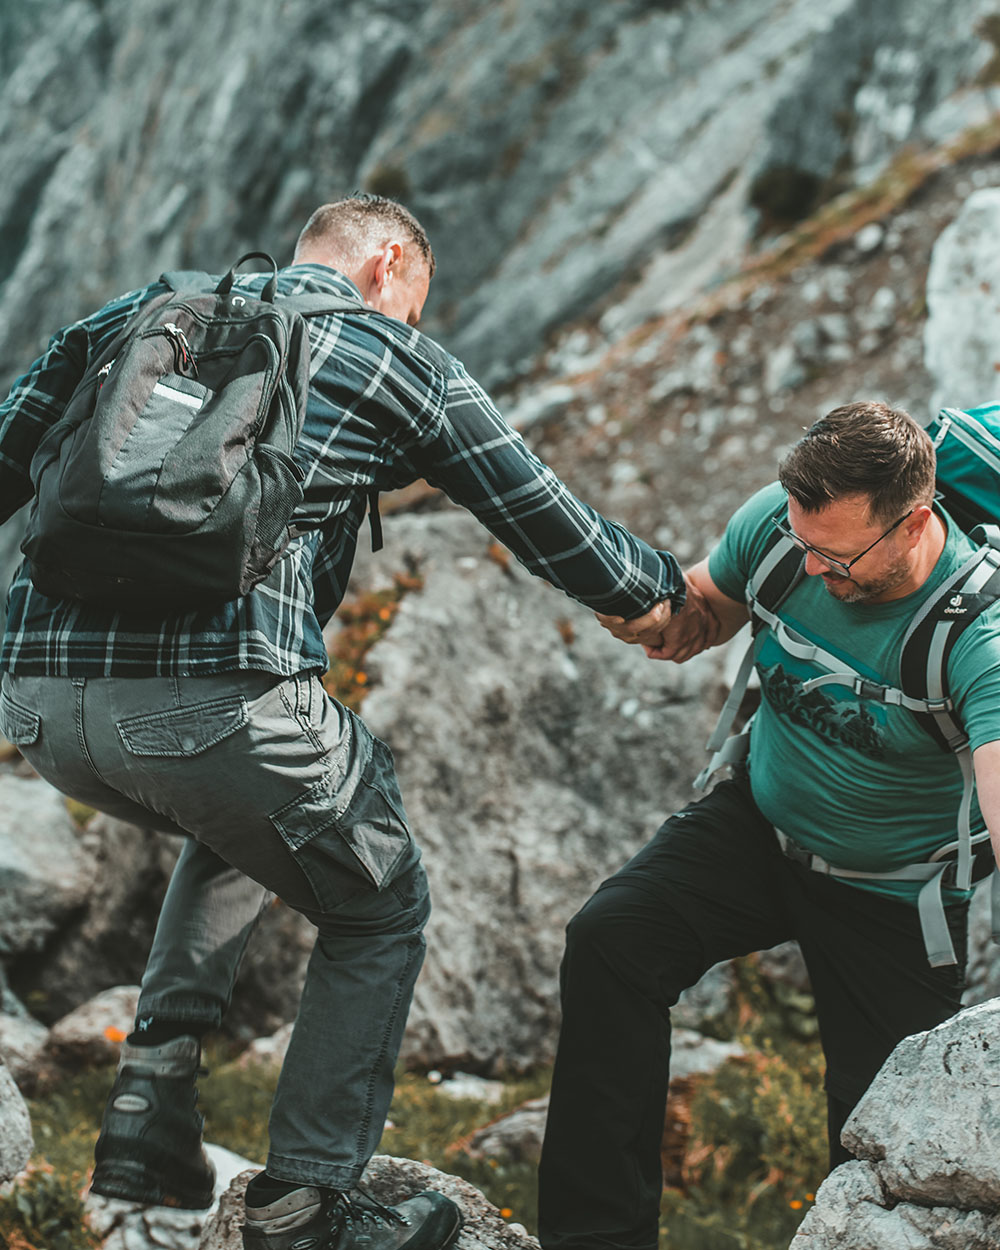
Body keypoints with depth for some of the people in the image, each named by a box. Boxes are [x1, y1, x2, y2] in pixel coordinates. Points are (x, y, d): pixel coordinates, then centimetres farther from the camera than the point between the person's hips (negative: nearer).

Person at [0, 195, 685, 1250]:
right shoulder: (396, 362, 11)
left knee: (238, 826, 36)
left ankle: (150, 1104, 23)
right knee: (379, 911, 21)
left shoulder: (136, 313, 23)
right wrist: (655, 592, 36)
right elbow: (545, 522, 18)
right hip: (219, 695, -6)